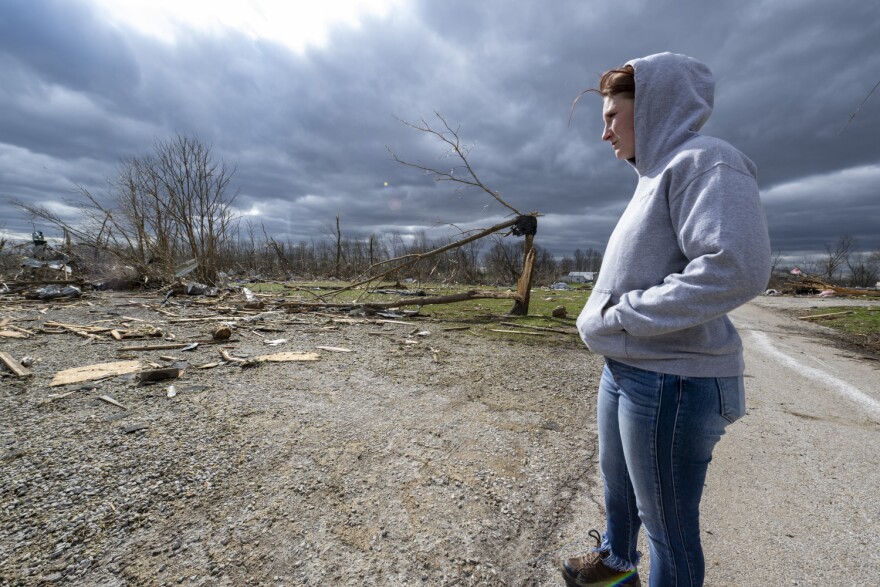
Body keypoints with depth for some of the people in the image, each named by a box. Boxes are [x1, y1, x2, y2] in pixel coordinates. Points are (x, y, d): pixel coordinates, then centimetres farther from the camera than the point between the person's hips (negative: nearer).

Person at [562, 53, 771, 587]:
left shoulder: (703, 162, -13)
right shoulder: (655, 177, 15)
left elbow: (738, 266, -27)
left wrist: (621, 317, -21)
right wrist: (603, 314, 5)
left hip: (671, 382, -9)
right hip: (625, 370, 10)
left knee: (669, 523, 11)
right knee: (617, 482, 28)